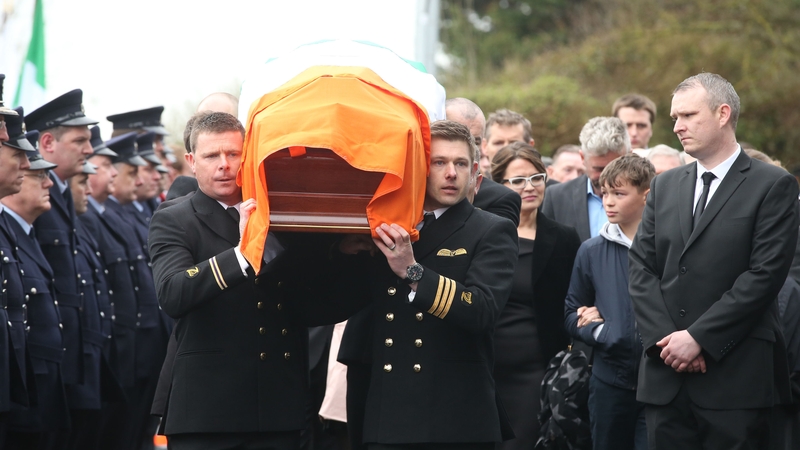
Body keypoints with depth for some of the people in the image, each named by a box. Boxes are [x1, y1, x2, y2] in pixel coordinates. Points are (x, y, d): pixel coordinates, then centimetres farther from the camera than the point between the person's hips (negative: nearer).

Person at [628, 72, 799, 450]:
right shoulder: (664, 187, 16)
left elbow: (765, 274, -10)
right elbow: (641, 267, 10)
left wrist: (699, 338, -13)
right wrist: (664, 339, -6)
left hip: (735, 375, -4)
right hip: (666, 373, 5)